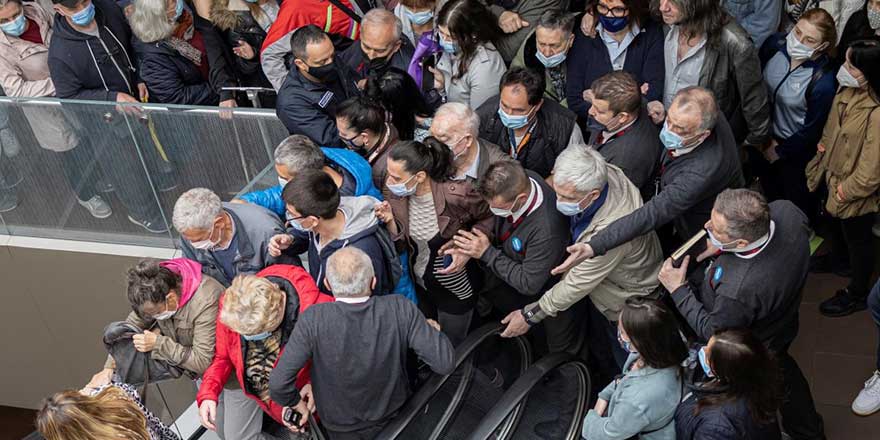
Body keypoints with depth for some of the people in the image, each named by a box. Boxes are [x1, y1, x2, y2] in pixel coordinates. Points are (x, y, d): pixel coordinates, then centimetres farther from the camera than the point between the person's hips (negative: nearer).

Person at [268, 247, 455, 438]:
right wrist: (432, 330, -3)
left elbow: (278, 384, -28)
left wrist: (298, 404, -6)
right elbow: (445, 362, -23)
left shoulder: (313, 319, -29)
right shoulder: (400, 308, -27)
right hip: (394, 419, 2)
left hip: (341, 430, -2)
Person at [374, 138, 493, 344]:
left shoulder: (454, 196, -32)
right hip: (419, 283, 5)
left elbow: (489, 217, -13)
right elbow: (401, 245, -7)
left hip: (456, 289, -5)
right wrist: (390, 221, -25)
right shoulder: (394, 194, -16)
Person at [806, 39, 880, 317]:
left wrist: (846, 190, -17)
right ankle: (838, 259, 64)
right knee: (836, 222, 33)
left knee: (857, 238, 16)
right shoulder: (848, 90, -13)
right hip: (834, 175, 8)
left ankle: (857, 294, 40)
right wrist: (824, 146, -2)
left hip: (857, 192, -8)